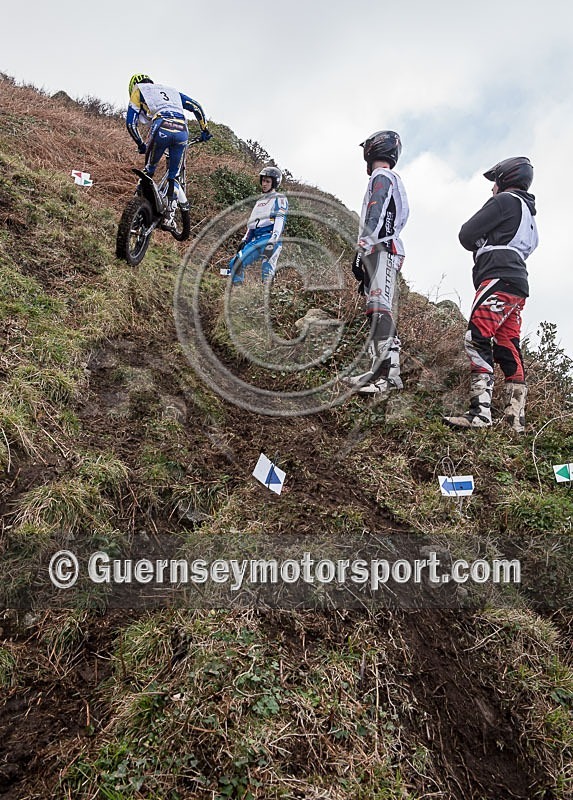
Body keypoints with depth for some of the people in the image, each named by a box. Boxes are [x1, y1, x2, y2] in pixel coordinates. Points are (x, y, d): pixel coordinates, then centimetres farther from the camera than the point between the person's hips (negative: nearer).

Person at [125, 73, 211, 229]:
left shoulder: (138, 90, 26)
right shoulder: (171, 90, 38)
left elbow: (131, 123, 17)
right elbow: (196, 107, 30)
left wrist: (141, 145, 29)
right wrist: (204, 130, 35)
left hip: (161, 128, -3)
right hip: (182, 131, 3)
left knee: (149, 169, 16)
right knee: (173, 176, 12)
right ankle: (170, 217, 5)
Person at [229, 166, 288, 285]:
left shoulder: (279, 199, 5)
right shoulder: (260, 200, 29)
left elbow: (280, 221, -9)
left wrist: (272, 241, -22)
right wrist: (245, 240, 18)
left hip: (269, 238, -7)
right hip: (255, 239, 7)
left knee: (267, 270, -22)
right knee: (235, 263, -5)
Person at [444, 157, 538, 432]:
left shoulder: (505, 200, 5)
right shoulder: (529, 216, 34)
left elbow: (466, 235, -1)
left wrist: (480, 245, 19)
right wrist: (486, 246, 18)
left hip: (499, 279, -10)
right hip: (518, 288, 10)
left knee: (477, 340, -20)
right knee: (508, 351, 4)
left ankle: (480, 412, -32)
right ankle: (516, 421, 2)